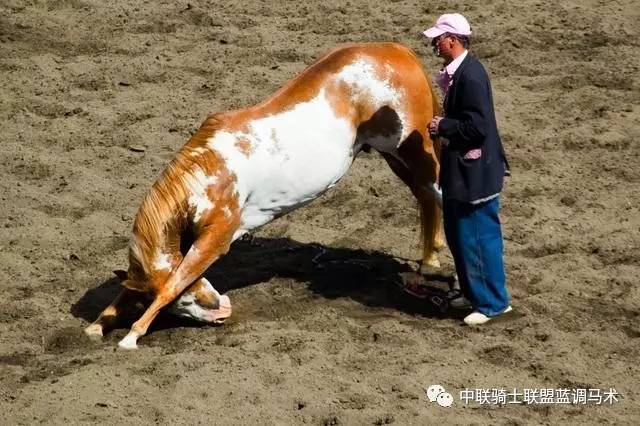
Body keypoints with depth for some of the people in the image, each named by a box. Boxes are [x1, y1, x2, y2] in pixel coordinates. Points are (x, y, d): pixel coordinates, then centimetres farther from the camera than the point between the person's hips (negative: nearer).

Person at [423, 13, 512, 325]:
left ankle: (492, 302, 11)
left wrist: (443, 126, -16)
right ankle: (474, 293, 33)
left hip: (475, 173, -11)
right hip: (460, 171, 11)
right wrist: (443, 126, 5)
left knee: (477, 238, -1)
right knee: (458, 234, 20)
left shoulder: (470, 75, -23)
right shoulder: (457, 71, 8)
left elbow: (477, 126, -26)